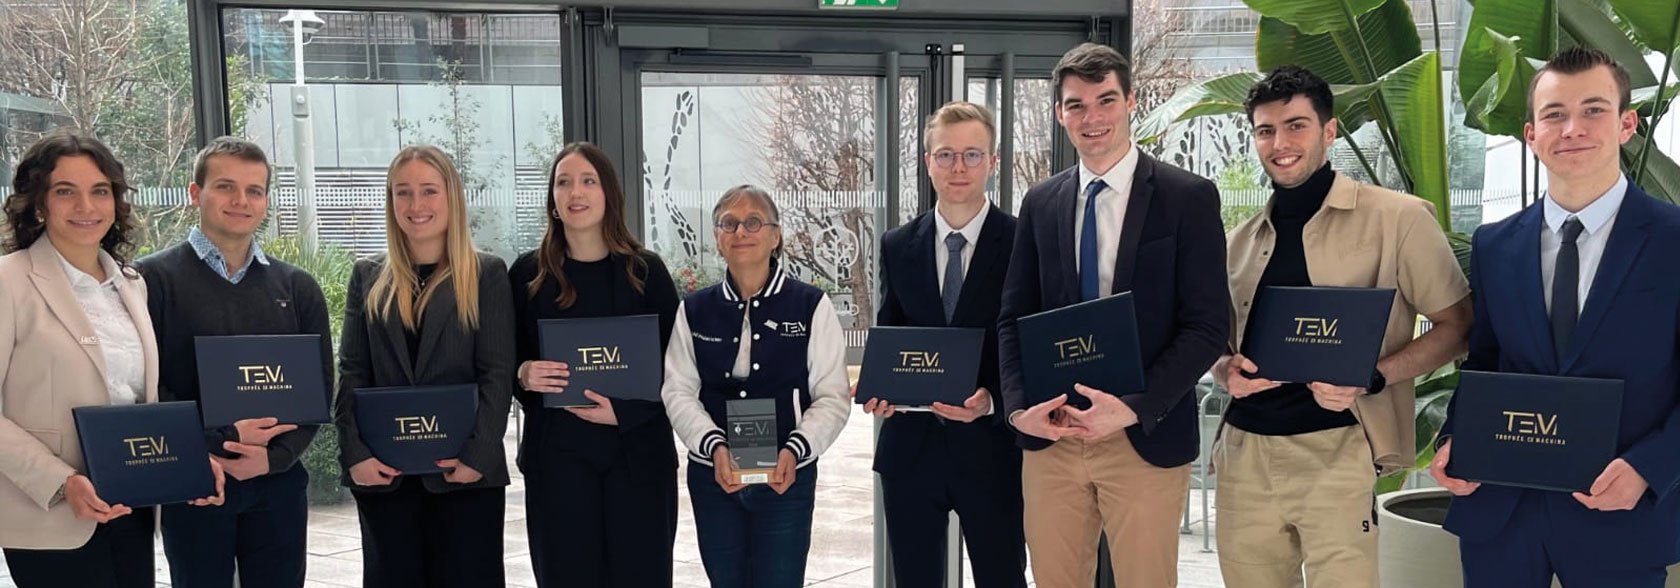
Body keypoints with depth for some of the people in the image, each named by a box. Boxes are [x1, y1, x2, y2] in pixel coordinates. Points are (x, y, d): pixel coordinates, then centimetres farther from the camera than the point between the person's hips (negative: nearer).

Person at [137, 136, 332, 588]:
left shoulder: (297, 288, 8)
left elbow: (318, 388, 5)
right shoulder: (152, 279, -2)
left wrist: (275, 456, -10)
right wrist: (220, 440, -18)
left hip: (279, 482, 3)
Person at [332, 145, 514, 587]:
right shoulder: (368, 278, 11)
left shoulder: (487, 274, 2)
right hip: (383, 471, 3)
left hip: (464, 470, -2)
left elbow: (497, 374, -4)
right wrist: (356, 454, -7)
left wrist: (477, 456, -14)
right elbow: (351, 375, 6)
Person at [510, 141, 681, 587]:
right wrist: (523, 375, -12)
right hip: (557, 455, 0)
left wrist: (623, 412, -13)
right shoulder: (528, 273, 5)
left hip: (639, 453, 0)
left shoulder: (646, 271, 3)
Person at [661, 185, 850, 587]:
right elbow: (678, 391, 1)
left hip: (785, 479, -2)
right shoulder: (694, 310, 5)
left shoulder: (811, 306, -3)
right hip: (712, 476, 3)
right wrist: (714, 446, -15)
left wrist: (795, 450, -19)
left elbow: (832, 396, -4)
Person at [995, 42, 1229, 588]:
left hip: (1146, 439, -3)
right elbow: (1013, 317, 9)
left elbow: (1208, 323, -7)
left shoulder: (1188, 197, -2)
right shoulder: (1040, 203, 9)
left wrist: (1135, 407, -16)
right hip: (1049, 438, 3)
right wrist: (1019, 408, -6)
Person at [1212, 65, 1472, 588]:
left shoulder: (1397, 218, -1)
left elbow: (1457, 325, 0)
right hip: (1244, 451, 5)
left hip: (1337, 449, -5)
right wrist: (1228, 370, -2)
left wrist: (1371, 379, -14)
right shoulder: (1242, 241, 14)